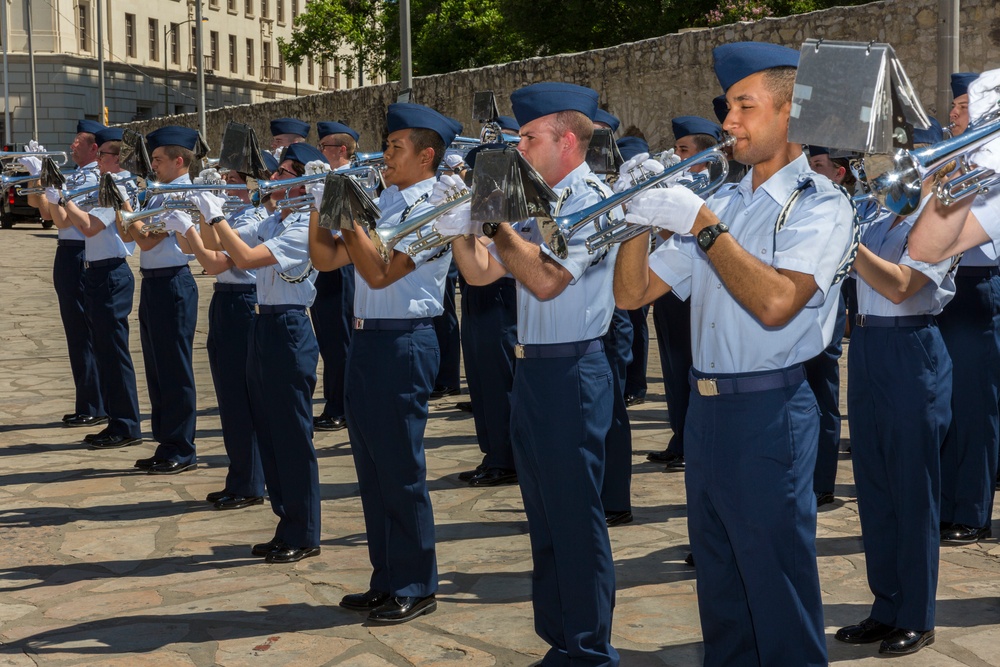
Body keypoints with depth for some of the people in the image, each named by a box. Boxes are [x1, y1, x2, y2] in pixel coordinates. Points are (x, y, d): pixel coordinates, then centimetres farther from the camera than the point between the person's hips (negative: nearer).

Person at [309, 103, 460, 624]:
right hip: (365, 341, 9)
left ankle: (416, 587, 10)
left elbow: (379, 272, -20)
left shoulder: (433, 209, -11)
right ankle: (386, 581, 23)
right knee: (372, 469, 13)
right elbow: (325, 258, 13)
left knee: (401, 472, -2)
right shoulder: (383, 203, 14)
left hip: (403, 345, -9)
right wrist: (321, 203, 3)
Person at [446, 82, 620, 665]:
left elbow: (545, 279, -24)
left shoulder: (592, 202, -12)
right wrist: (461, 227, -4)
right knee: (546, 521, 15)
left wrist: (494, 218, -18)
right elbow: (482, 273, 12)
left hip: (573, 372, -9)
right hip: (533, 372, 9)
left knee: (577, 521, -2)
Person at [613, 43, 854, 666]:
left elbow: (775, 303, -24)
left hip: (770, 412, -7)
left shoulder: (820, 204, -7)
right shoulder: (719, 202, 13)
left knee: (778, 597, 0)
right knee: (721, 591, 17)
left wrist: (701, 224, -21)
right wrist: (642, 220, -7)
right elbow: (633, 293, 9)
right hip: (706, 407, 7)